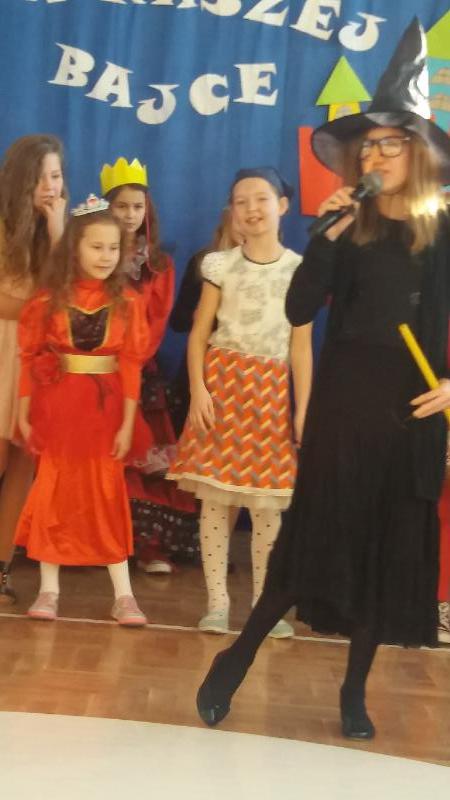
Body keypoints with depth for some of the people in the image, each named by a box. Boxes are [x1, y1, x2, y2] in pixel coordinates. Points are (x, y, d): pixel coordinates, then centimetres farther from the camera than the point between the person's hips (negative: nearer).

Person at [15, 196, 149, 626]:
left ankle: (123, 595, 9)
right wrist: (23, 415, -2)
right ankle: (48, 590, 17)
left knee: (107, 496, 5)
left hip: (103, 410, 0)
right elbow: (29, 359, 0)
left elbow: (131, 364, -2)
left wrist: (127, 423, -5)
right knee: (52, 494, 7)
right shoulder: (48, 299, -2)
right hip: (55, 408, 0)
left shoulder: (127, 302, -1)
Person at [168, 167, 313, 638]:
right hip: (221, 381, 0)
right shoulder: (222, 265, 4)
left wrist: (303, 410, -1)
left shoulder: (301, 270, 4)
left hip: (271, 388, 0)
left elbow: (301, 347, 4)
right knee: (215, 497, -2)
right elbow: (199, 333, 3)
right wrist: (198, 389, -10)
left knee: (268, 503, 1)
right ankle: (217, 600, 8)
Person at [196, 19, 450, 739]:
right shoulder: (350, 228, 3)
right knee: (314, 532, -1)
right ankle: (238, 660, 12)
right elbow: (299, 310, -6)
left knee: (392, 543, 6)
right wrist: (328, 236, -13)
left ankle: (355, 691, 19)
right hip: (343, 397, 0)